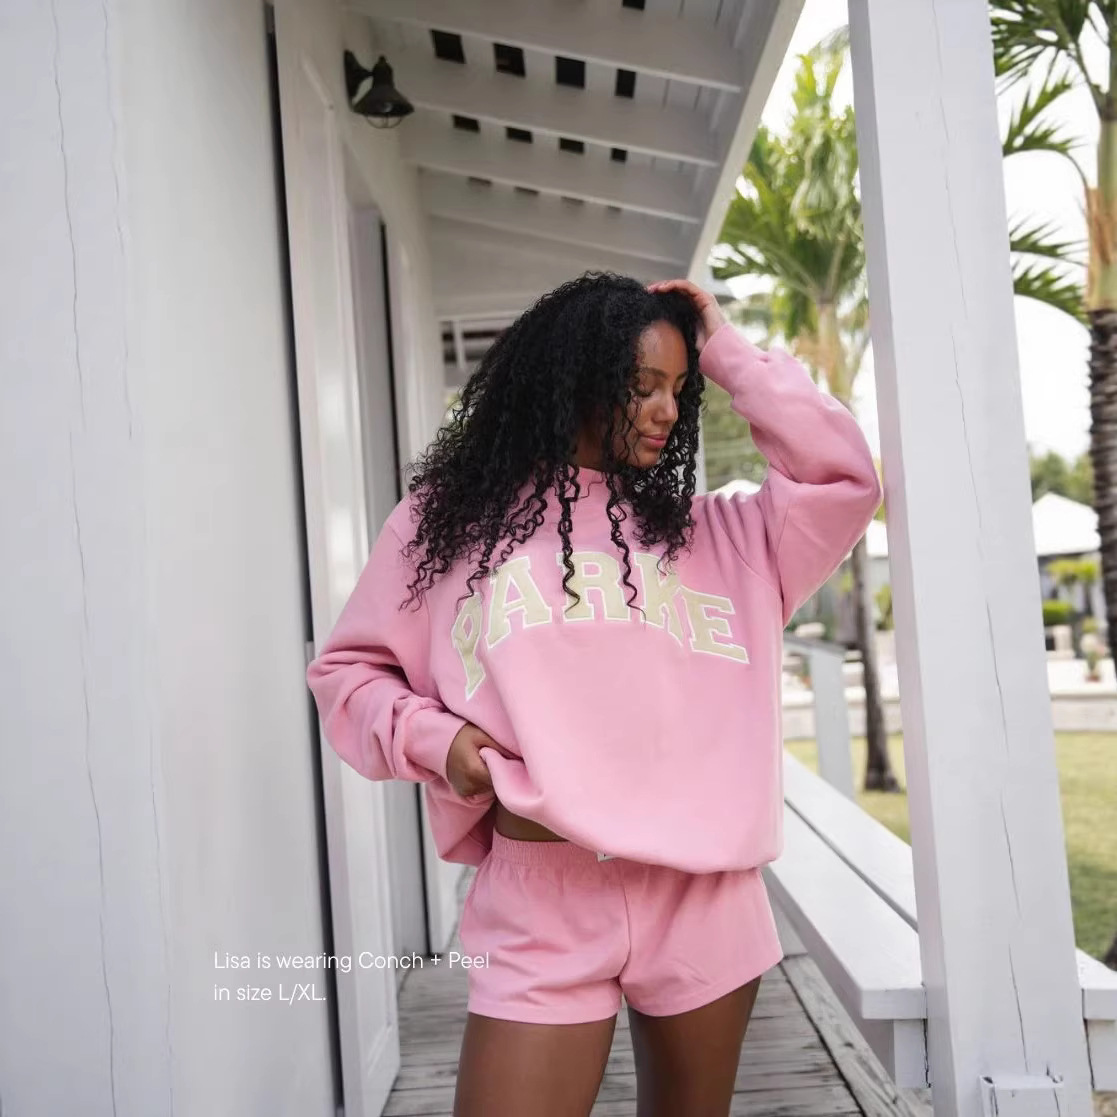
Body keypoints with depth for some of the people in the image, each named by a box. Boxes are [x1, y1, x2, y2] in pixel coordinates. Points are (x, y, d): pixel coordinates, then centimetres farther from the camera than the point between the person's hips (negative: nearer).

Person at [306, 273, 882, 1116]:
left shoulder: (709, 530, 11)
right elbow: (349, 669, 10)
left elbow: (844, 480, 1)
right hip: (539, 898, -2)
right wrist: (433, 737, -9)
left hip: (706, 894, 3)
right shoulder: (449, 516, 5)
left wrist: (727, 353, 5)